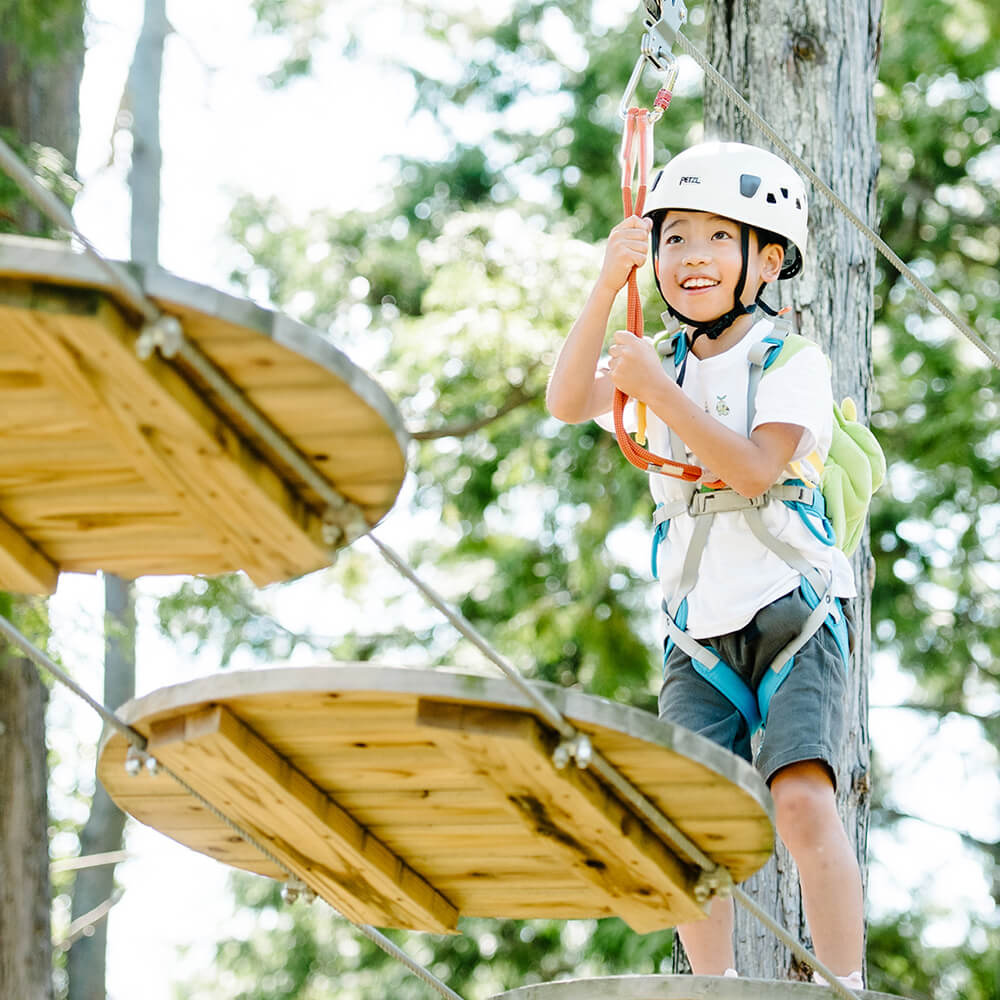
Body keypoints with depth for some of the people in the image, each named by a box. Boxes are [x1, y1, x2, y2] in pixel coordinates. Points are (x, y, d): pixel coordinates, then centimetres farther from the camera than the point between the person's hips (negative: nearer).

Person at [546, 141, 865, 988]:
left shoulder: (791, 362, -3)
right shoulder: (658, 364, 11)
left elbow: (754, 470, -18)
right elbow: (568, 403, -8)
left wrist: (659, 390, -22)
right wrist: (607, 287, -18)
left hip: (793, 613, -4)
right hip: (699, 633, 5)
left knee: (803, 800, -19)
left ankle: (844, 989, -14)